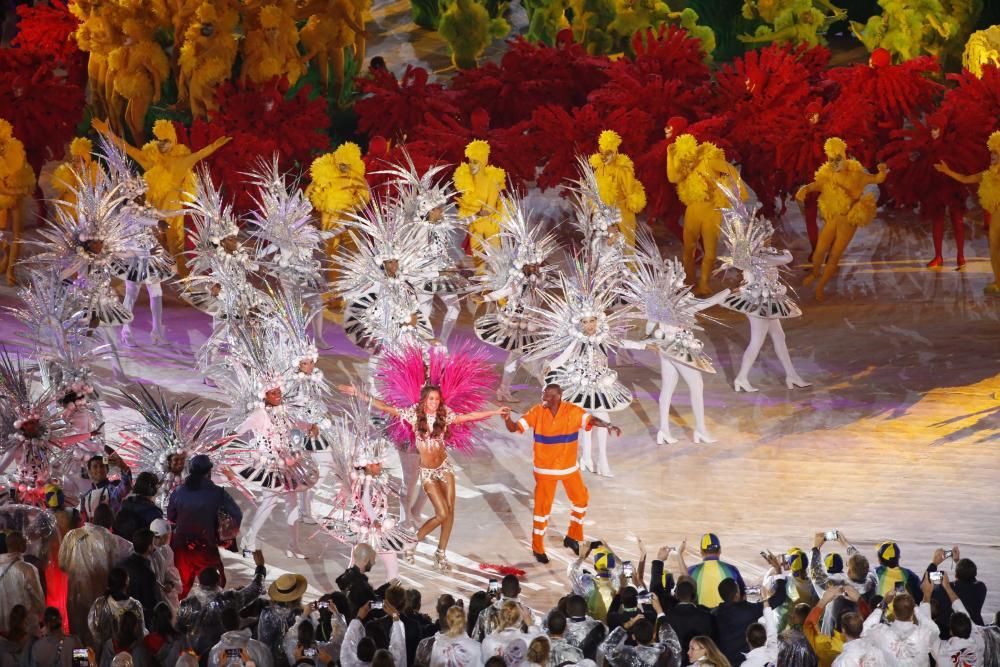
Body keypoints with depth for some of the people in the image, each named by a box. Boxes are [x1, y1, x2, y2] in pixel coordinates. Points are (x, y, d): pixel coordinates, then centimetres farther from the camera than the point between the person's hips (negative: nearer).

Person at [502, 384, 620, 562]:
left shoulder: (572, 411, -14)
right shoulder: (537, 412, -13)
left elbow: (591, 419, -27)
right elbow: (514, 428, -14)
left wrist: (608, 425, -47)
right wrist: (507, 419, -37)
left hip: (569, 467, 2)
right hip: (545, 469, -2)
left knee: (581, 499, 13)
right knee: (542, 506, 0)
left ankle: (572, 537, 34)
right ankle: (537, 548, 13)